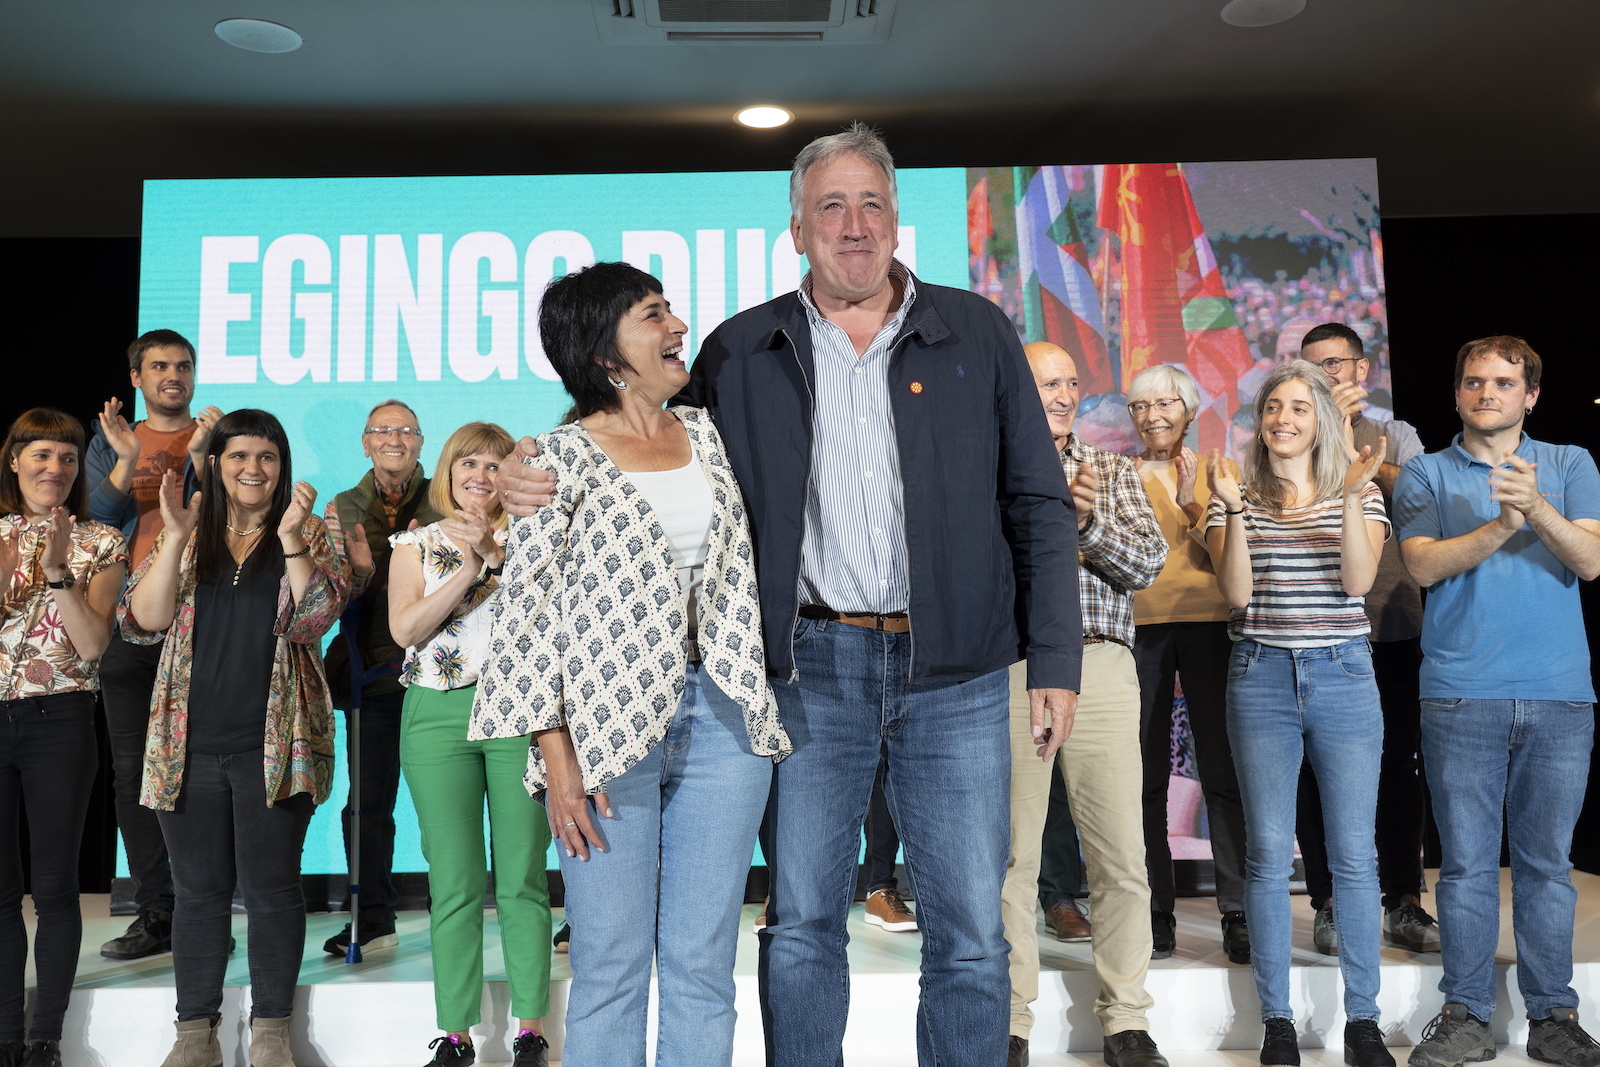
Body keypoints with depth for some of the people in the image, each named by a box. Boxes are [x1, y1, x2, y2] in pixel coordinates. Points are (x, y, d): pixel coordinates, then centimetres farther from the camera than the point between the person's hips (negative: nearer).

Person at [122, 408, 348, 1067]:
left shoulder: (307, 535, 5)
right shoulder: (184, 536, 10)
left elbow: (313, 619, -8)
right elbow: (144, 620, -1)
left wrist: (292, 538, -17)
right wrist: (175, 538, -11)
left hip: (273, 742, -2)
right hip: (190, 743, 2)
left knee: (271, 887, 3)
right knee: (199, 888, 10)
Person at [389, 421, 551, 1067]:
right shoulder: (417, 544, 11)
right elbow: (405, 628, -4)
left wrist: (497, 552, -15)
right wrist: (470, 568, -11)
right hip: (437, 716, 0)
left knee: (522, 879, 2)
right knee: (454, 884, 3)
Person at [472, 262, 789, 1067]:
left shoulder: (708, 435, 11)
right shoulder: (562, 458, -2)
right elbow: (529, 613, -4)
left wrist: (769, 700, 11)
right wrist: (557, 757, -9)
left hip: (722, 719, 4)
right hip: (609, 724, -3)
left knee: (703, 965, 8)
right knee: (610, 967, 3)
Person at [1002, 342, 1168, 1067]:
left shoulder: (1113, 471, 16)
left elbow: (1148, 561, 4)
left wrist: (1088, 522, -12)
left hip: (1102, 672, 2)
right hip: (1009, 671, -2)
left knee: (1123, 858, 2)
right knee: (1010, 856, 3)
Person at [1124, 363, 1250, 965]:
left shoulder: (1219, 472, 11)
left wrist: (1192, 500, -10)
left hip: (1208, 626, 0)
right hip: (1140, 628, 1)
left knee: (1223, 774, -5)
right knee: (1145, 777, 2)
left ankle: (1239, 916, 3)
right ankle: (1156, 914, 10)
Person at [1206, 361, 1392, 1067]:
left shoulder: (1359, 491, 8)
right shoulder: (1237, 497, 7)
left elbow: (1358, 580, -7)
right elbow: (1235, 592, -5)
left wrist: (1351, 497, -17)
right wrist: (1235, 509, -15)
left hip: (1343, 676, 1)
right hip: (1261, 678, 0)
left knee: (1353, 855, 3)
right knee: (1268, 855, 2)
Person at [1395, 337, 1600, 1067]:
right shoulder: (1426, 474, 9)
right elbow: (1423, 565, -5)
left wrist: (1537, 508, -18)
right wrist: (1502, 524, -17)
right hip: (1461, 696, -1)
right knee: (1467, 863, 2)